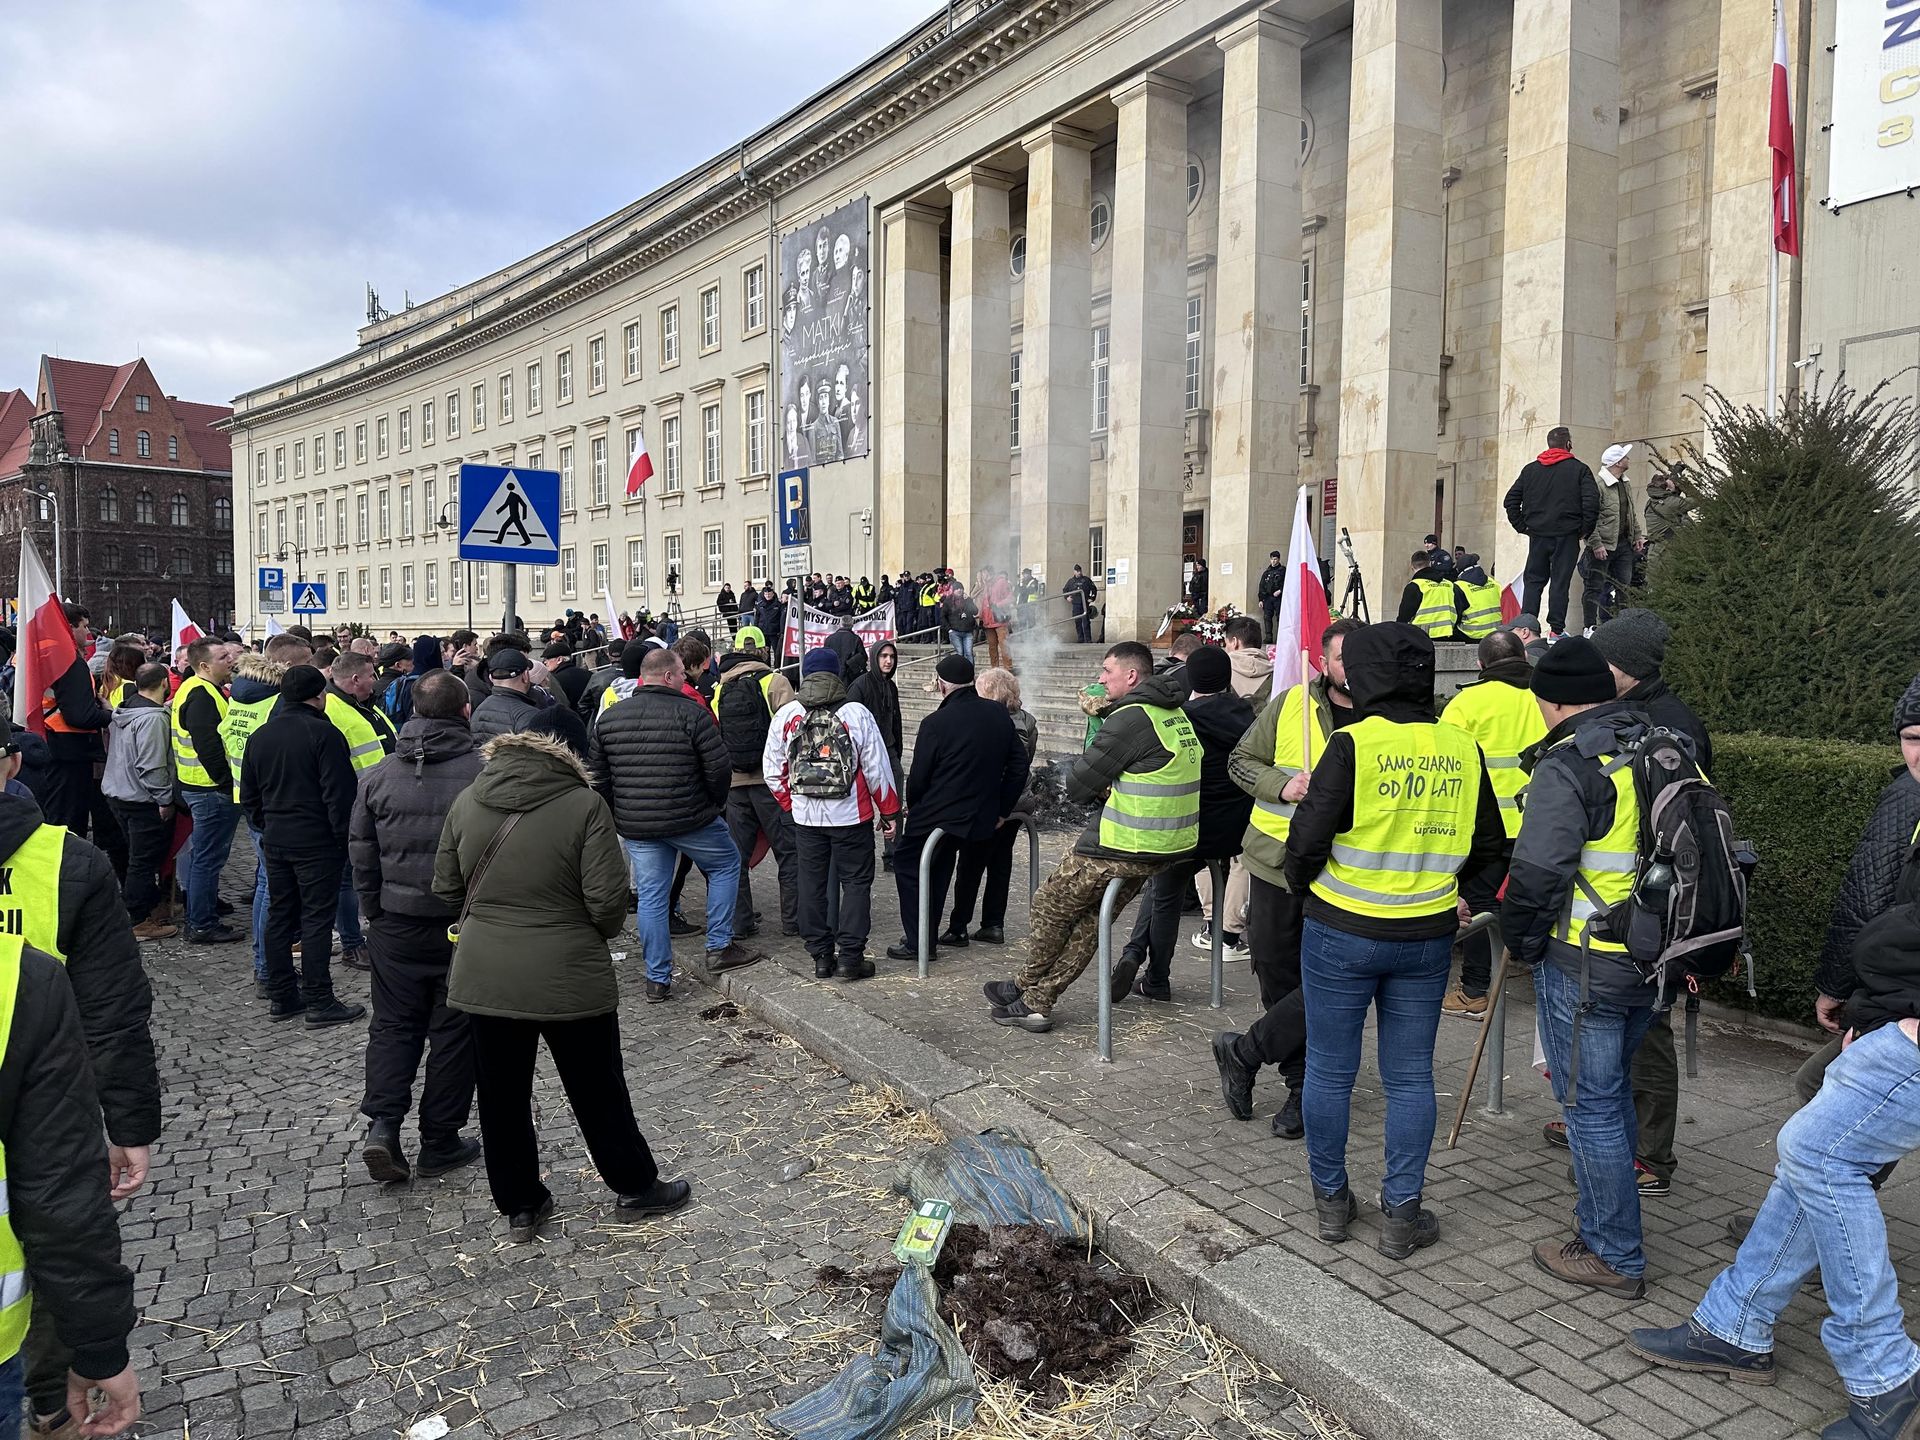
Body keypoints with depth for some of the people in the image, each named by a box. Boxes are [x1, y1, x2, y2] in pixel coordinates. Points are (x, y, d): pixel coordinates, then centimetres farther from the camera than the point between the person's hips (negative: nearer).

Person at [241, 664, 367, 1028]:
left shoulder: (259, 736, 10)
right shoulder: (323, 734, -13)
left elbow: (248, 796, 16)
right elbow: (339, 794, -17)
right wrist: (344, 837, -9)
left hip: (276, 842, 7)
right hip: (317, 842, -7)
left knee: (279, 916, 13)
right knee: (317, 918, -3)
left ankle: (282, 996, 20)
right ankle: (319, 1002, 0)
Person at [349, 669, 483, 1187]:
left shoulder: (380, 773, 2)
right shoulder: (484, 772, -13)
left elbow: (360, 849, 7)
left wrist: (374, 911, 17)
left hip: (396, 924, 3)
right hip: (465, 924, -3)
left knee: (394, 1022, 16)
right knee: (454, 1029, 8)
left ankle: (382, 1124, 2)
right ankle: (439, 1142, 17)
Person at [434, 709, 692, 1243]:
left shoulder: (468, 801, 0)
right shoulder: (583, 804, -15)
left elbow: (445, 888, 7)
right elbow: (607, 899, -16)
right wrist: (599, 933, 5)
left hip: (482, 974, 4)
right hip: (567, 976, -4)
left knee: (501, 1095, 17)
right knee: (598, 1092, 13)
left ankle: (519, 1207, 30)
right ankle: (636, 1188, 29)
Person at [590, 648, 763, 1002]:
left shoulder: (609, 718, 6)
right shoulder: (691, 712, -11)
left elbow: (597, 777, 9)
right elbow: (719, 766, -12)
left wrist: (618, 814, 17)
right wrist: (715, 803, 6)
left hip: (635, 827, 5)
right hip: (690, 819, -4)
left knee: (650, 897, 11)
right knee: (726, 865, 18)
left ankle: (658, 979, 15)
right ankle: (719, 947, 17)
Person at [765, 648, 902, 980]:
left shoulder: (785, 715, -1)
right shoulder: (857, 713, -8)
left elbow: (772, 769, 5)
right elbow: (877, 768, -6)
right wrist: (889, 811, 5)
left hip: (806, 816, 3)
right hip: (851, 815, -2)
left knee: (813, 884, 12)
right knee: (855, 882, 7)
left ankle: (821, 957, 17)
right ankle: (850, 956, 6)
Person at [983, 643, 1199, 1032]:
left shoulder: (1129, 719, -17)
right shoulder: (1175, 714, 11)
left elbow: (1077, 786, -14)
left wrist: (1099, 790, 8)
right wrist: (1110, 788, 4)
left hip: (1120, 847, -9)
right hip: (1170, 846, 9)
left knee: (1049, 905, 10)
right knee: (1089, 919, 16)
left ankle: (1028, 990, 26)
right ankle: (1037, 1000, 20)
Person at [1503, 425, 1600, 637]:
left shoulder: (1530, 469, 9)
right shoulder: (1579, 469, -2)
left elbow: (1510, 500, 7)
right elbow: (1592, 501, -11)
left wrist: (1522, 526, 10)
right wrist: (1584, 530, -1)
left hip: (1537, 535, 3)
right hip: (1566, 536, -3)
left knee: (1533, 581, 10)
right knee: (1560, 582, 1)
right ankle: (1556, 629, -1)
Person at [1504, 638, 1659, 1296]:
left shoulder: (1569, 766, -18)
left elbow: (1535, 875, -21)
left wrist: (1520, 942, -3)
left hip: (1584, 965, -8)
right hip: (1654, 960, 9)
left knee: (1591, 1104, 4)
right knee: (1613, 1089, 23)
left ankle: (1613, 1255, 16)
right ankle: (1602, 1214, 38)